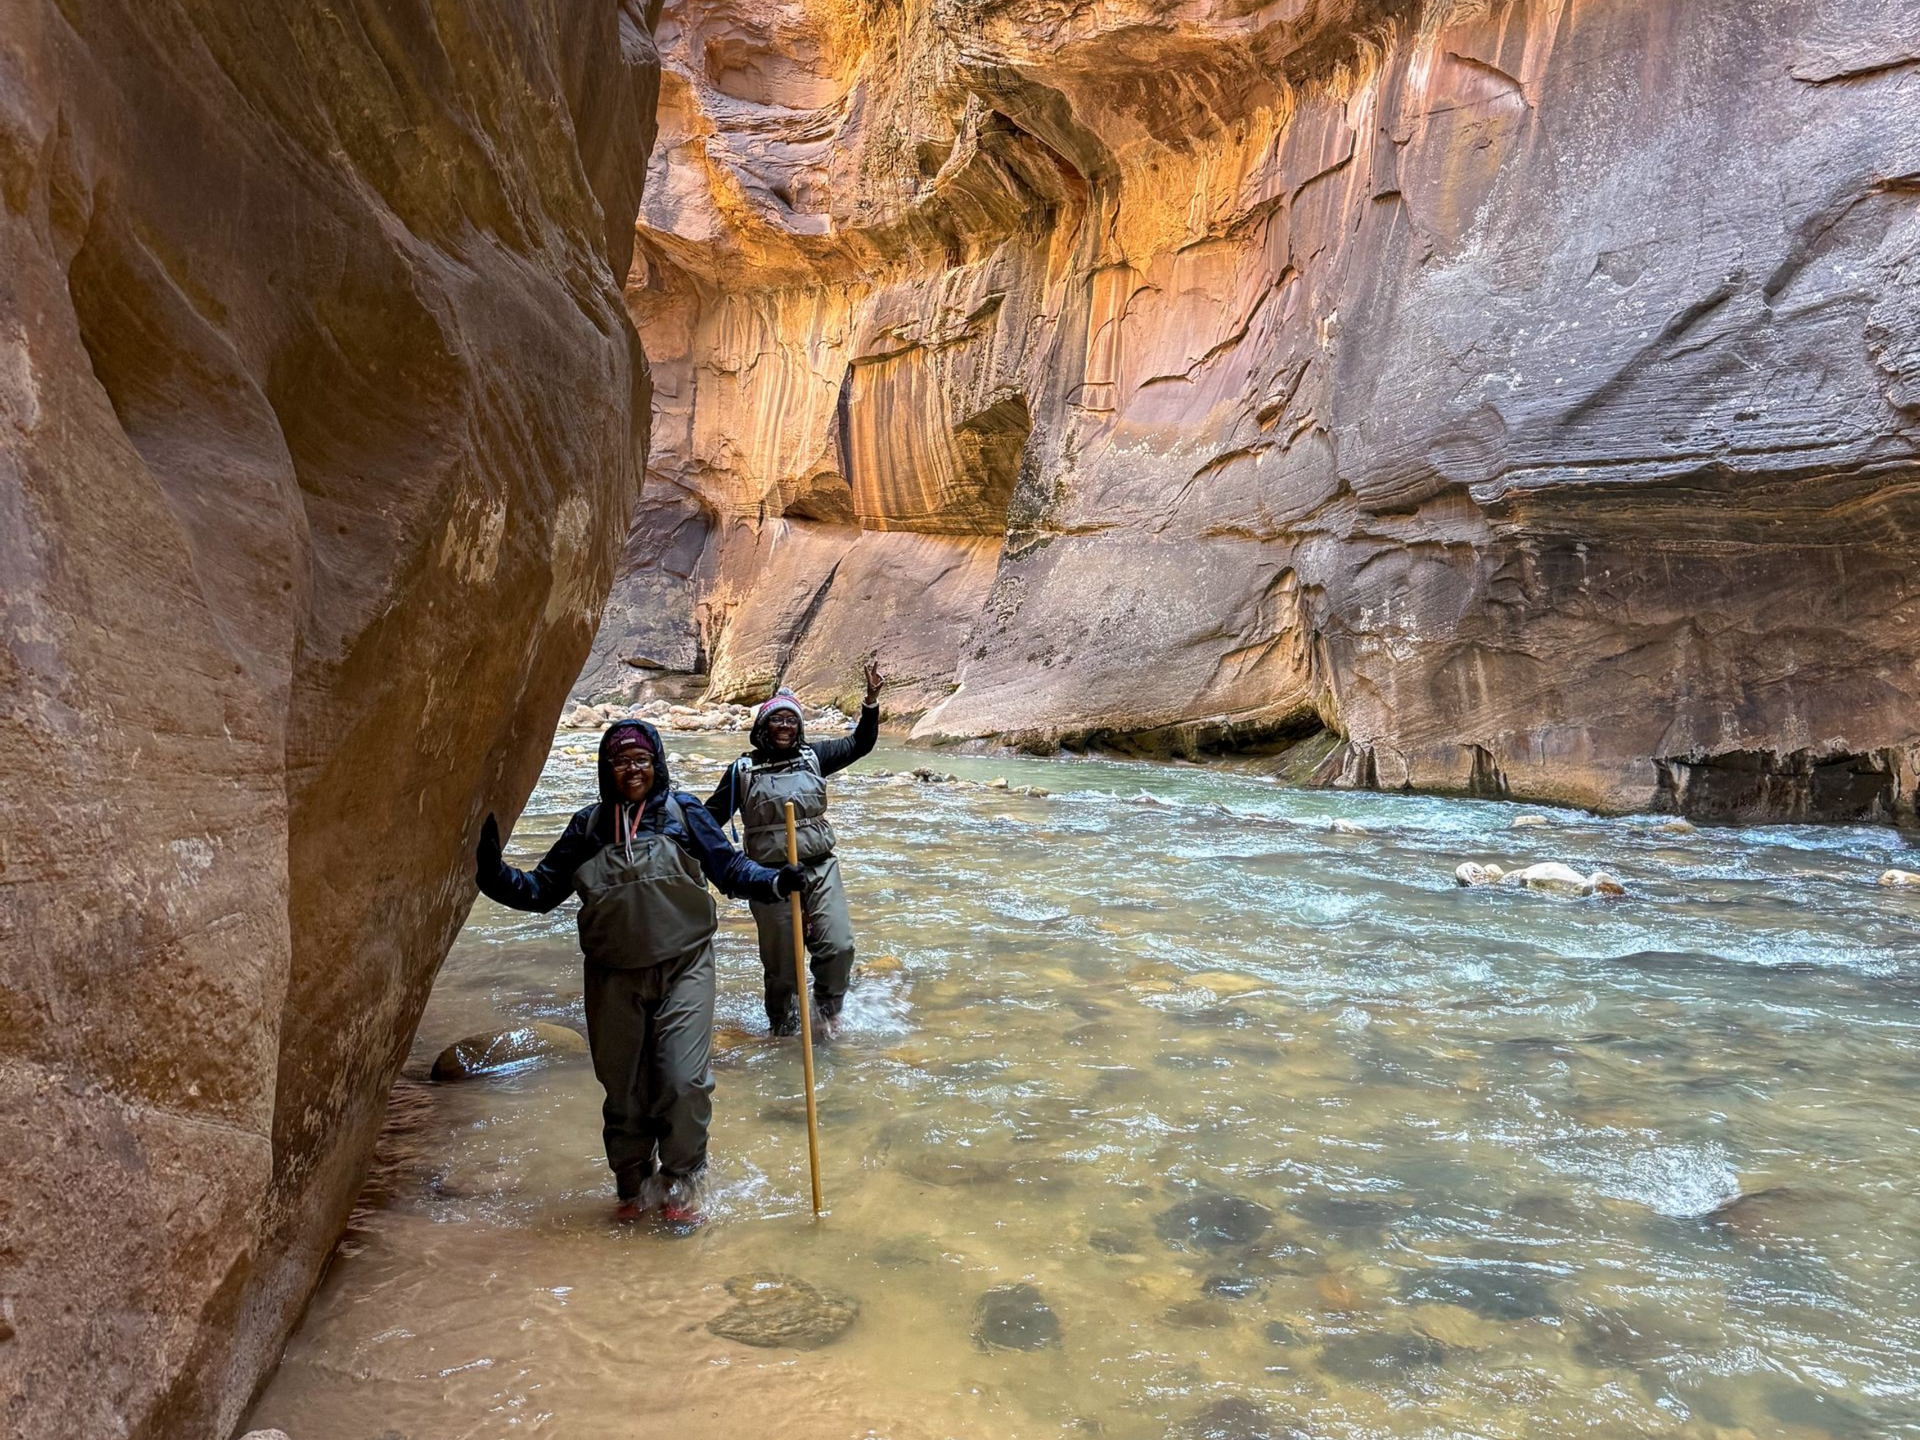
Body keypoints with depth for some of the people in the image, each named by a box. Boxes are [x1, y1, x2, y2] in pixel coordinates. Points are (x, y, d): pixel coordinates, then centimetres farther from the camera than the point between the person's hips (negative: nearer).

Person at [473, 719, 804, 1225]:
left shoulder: (683, 813, 0)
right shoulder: (588, 826, 5)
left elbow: (729, 868, 1)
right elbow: (541, 889, 8)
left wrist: (774, 881, -17)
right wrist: (496, 875, -8)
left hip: (683, 968, -2)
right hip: (614, 977, 2)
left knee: (683, 1080, -10)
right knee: (623, 1089, 10)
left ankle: (680, 1184, 12)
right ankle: (634, 1187, 31)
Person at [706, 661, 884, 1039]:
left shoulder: (812, 757, 7)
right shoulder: (743, 770, 0)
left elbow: (860, 744, 11)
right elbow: (711, 817, 6)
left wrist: (871, 699, 1)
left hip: (820, 869, 2)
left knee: (838, 945, -11)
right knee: (780, 965, 4)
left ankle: (826, 1014, 15)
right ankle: (784, 1030, 26)